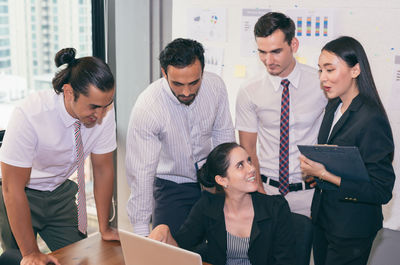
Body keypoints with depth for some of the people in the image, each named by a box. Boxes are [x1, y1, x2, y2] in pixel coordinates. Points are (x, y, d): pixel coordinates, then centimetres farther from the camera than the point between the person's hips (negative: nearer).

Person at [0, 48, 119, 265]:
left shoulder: (104, 111, -21)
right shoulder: (29, 115, -34)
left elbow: (103, 167, -8)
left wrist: (105, 229, -3)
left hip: (60, 192, 4)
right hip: (18, 196, -4)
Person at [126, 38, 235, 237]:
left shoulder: (215, 86, -14)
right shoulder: (146, 107, -26)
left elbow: (224, 134, 2)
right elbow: (140, 173, -24)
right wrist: (141, 231, -23)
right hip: (172, 187, -3)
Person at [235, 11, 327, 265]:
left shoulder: (321, 83, -7)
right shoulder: (249, 92, -4)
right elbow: (248, 148, 1)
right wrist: (261, 194, -8)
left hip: (306, 194, -1)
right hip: (266, 189, 1)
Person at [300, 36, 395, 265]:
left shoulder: (372, 120, -23)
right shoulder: (333, 108, 3)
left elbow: (382, 191, -23)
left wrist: (325, 174, -26)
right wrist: (314, 168, -1)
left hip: (352, 229, -7)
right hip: (323, 217, 8)